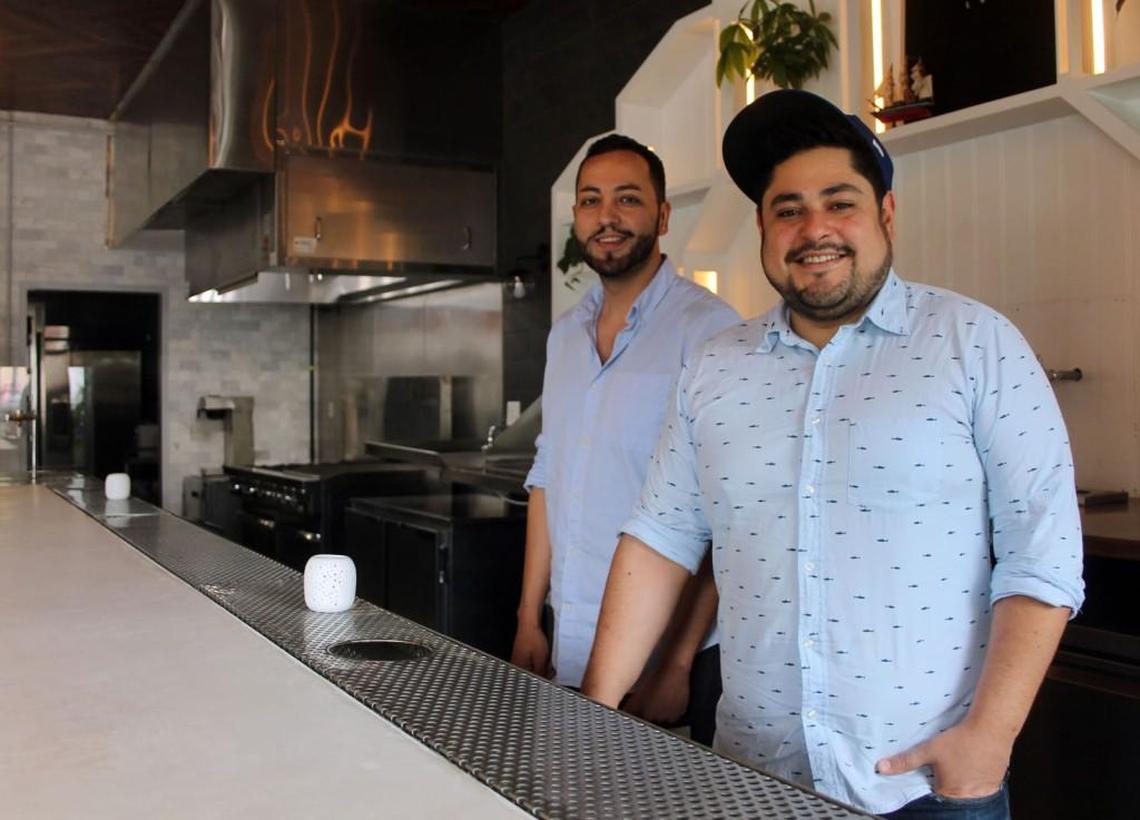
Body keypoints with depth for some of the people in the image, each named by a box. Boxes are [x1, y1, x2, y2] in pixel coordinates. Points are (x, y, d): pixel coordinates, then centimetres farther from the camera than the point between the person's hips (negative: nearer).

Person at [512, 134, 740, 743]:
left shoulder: (706, 328, -13)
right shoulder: (565, 335, 9)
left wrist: (678, 663, -17)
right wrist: (529, 619, 12)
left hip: (669, 653, -6)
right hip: (571, 650, 6)